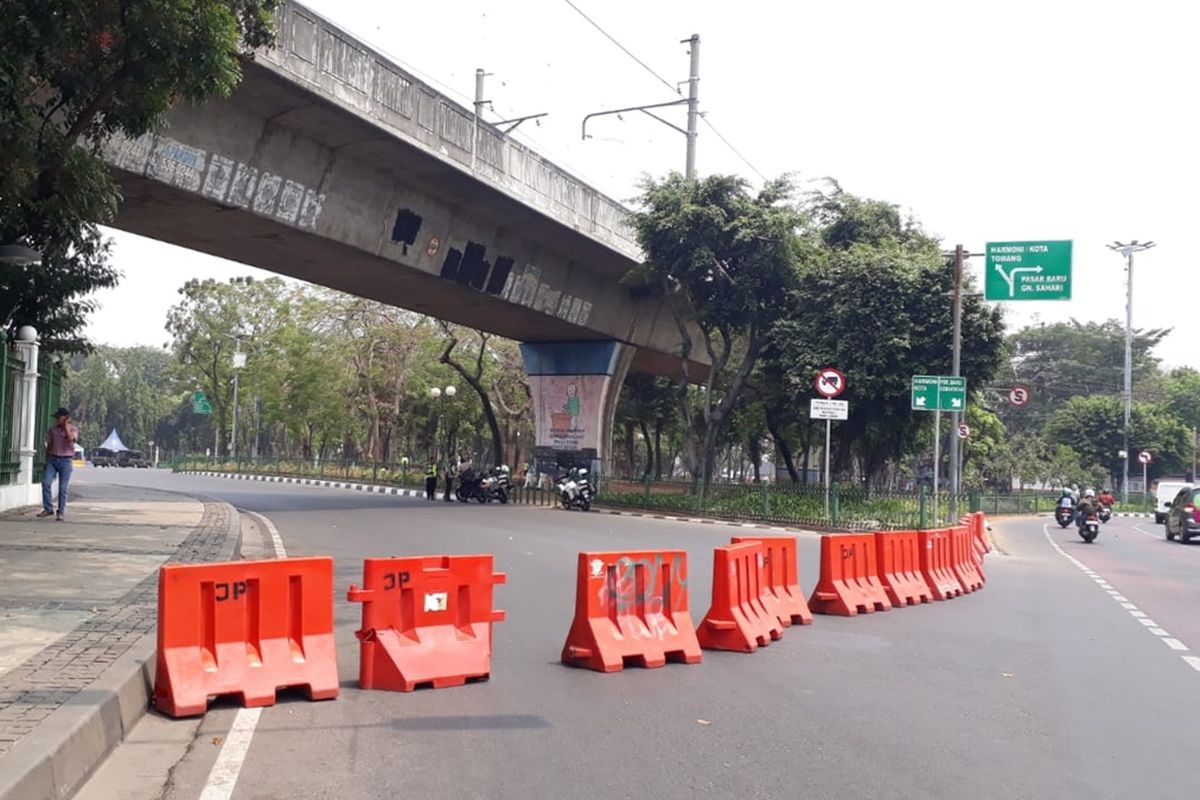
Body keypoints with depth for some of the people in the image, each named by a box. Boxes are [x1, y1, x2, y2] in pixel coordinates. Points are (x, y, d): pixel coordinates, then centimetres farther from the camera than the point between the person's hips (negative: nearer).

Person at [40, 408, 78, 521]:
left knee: (63, 488, -2)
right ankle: (48, 508, -2)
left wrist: (66, 426, -14)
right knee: (46, 483, -12)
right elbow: (49, 445, 15)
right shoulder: (52, 430, 10)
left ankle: (60, 512, 4)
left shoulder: (73, 429, 0)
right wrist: (47, 461, 13)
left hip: (66, 461, -3)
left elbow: (70, 439, -22)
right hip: (52, 459, 3)